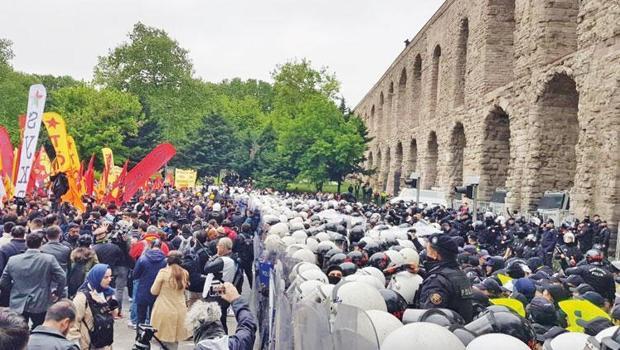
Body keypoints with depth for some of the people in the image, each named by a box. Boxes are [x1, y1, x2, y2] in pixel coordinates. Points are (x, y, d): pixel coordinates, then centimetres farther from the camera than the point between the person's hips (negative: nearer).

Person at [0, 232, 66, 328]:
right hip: (40, 306, -2)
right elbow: (62, 278, -14)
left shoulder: (13, 260, -1)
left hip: (17, 306, 3)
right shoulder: (49, 259, -10)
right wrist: (58, 294, 2)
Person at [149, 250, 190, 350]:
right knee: (174, 341, 10)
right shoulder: (185, 274, 4)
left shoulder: (163, 272, -8)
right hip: (180, 311, 4)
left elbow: (154, 291, 0)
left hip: (164, 311, -3)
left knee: (164, 340, 5)